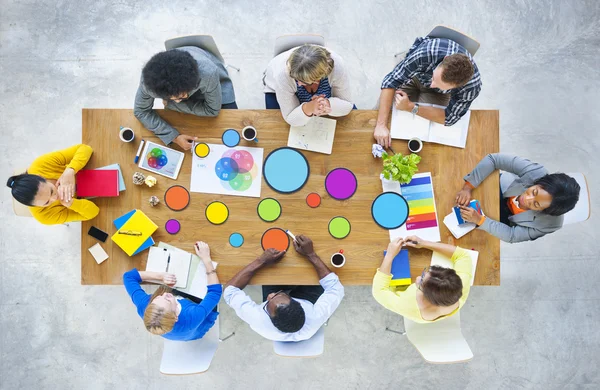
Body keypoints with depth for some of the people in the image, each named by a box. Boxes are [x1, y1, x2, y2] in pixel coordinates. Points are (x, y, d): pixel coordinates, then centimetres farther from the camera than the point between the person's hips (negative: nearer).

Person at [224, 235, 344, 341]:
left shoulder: (258, 320, -48)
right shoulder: (315, 319, -48)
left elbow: (230, 291, -32)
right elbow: (336, 289, -31)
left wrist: (261, 262, -34)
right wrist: (311, 254, -34)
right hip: (307, 305, 0)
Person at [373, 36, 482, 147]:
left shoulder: (472, 85, -41)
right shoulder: (425, 54, -45)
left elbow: (449, 118, -30)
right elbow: (391, 81, -39)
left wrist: (410, 107, -42)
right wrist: (381, 125, -48)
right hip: (413, 74, 0)